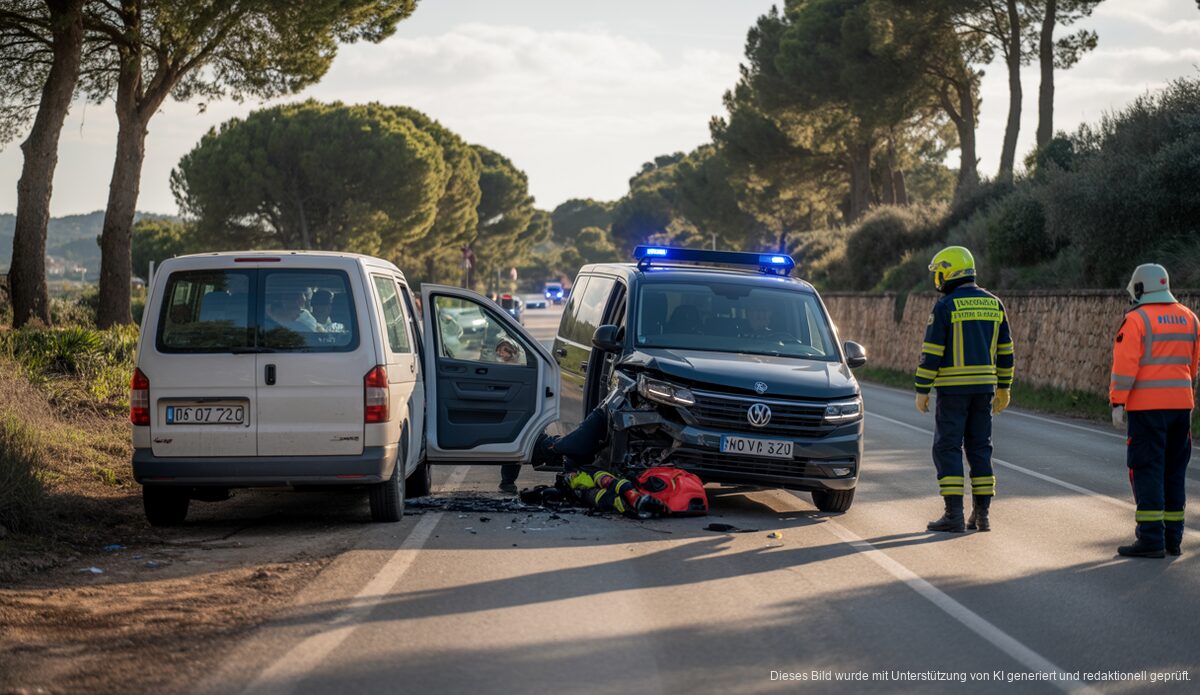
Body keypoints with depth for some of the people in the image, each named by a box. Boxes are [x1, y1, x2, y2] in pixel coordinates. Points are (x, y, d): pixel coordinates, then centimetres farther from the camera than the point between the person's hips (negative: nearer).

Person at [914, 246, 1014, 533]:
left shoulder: (945, 307, -10)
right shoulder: (993, 304, 8)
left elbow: (931, 353, -12)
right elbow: (1005, 350, 11)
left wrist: (922, 391, -6)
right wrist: (1003, 388, 18)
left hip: (953, 388, -5)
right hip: (984, 386, 6)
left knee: (947, 448, 0)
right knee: (980, 448, 11)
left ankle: (954, 515, -5)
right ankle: (981, 514, 9)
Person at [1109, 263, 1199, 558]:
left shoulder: (1137, 319, -8)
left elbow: (1125, 364, -14)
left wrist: (1118, 402, -12)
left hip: (1147, 405, -6)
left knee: (1147, 470, -5)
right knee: (1174, 470, 12)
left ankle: (1151, 539, -10)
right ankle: (1173, 538, 15)